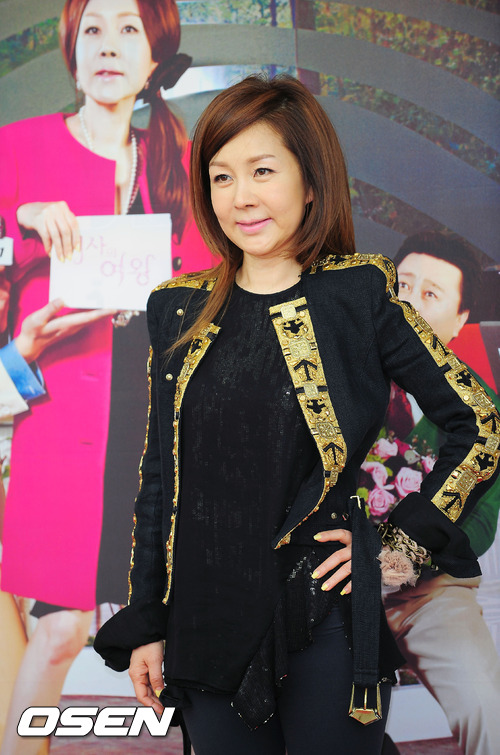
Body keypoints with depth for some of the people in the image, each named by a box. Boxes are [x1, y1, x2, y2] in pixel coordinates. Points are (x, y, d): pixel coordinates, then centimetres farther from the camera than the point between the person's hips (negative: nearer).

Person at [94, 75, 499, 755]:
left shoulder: (362, 296, -7)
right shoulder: (178, 310, 4)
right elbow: (159, 474, 8)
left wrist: (406, 544, -6)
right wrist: (145, 624, 7)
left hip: (325, 618, -3)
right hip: (206, 618, 3)